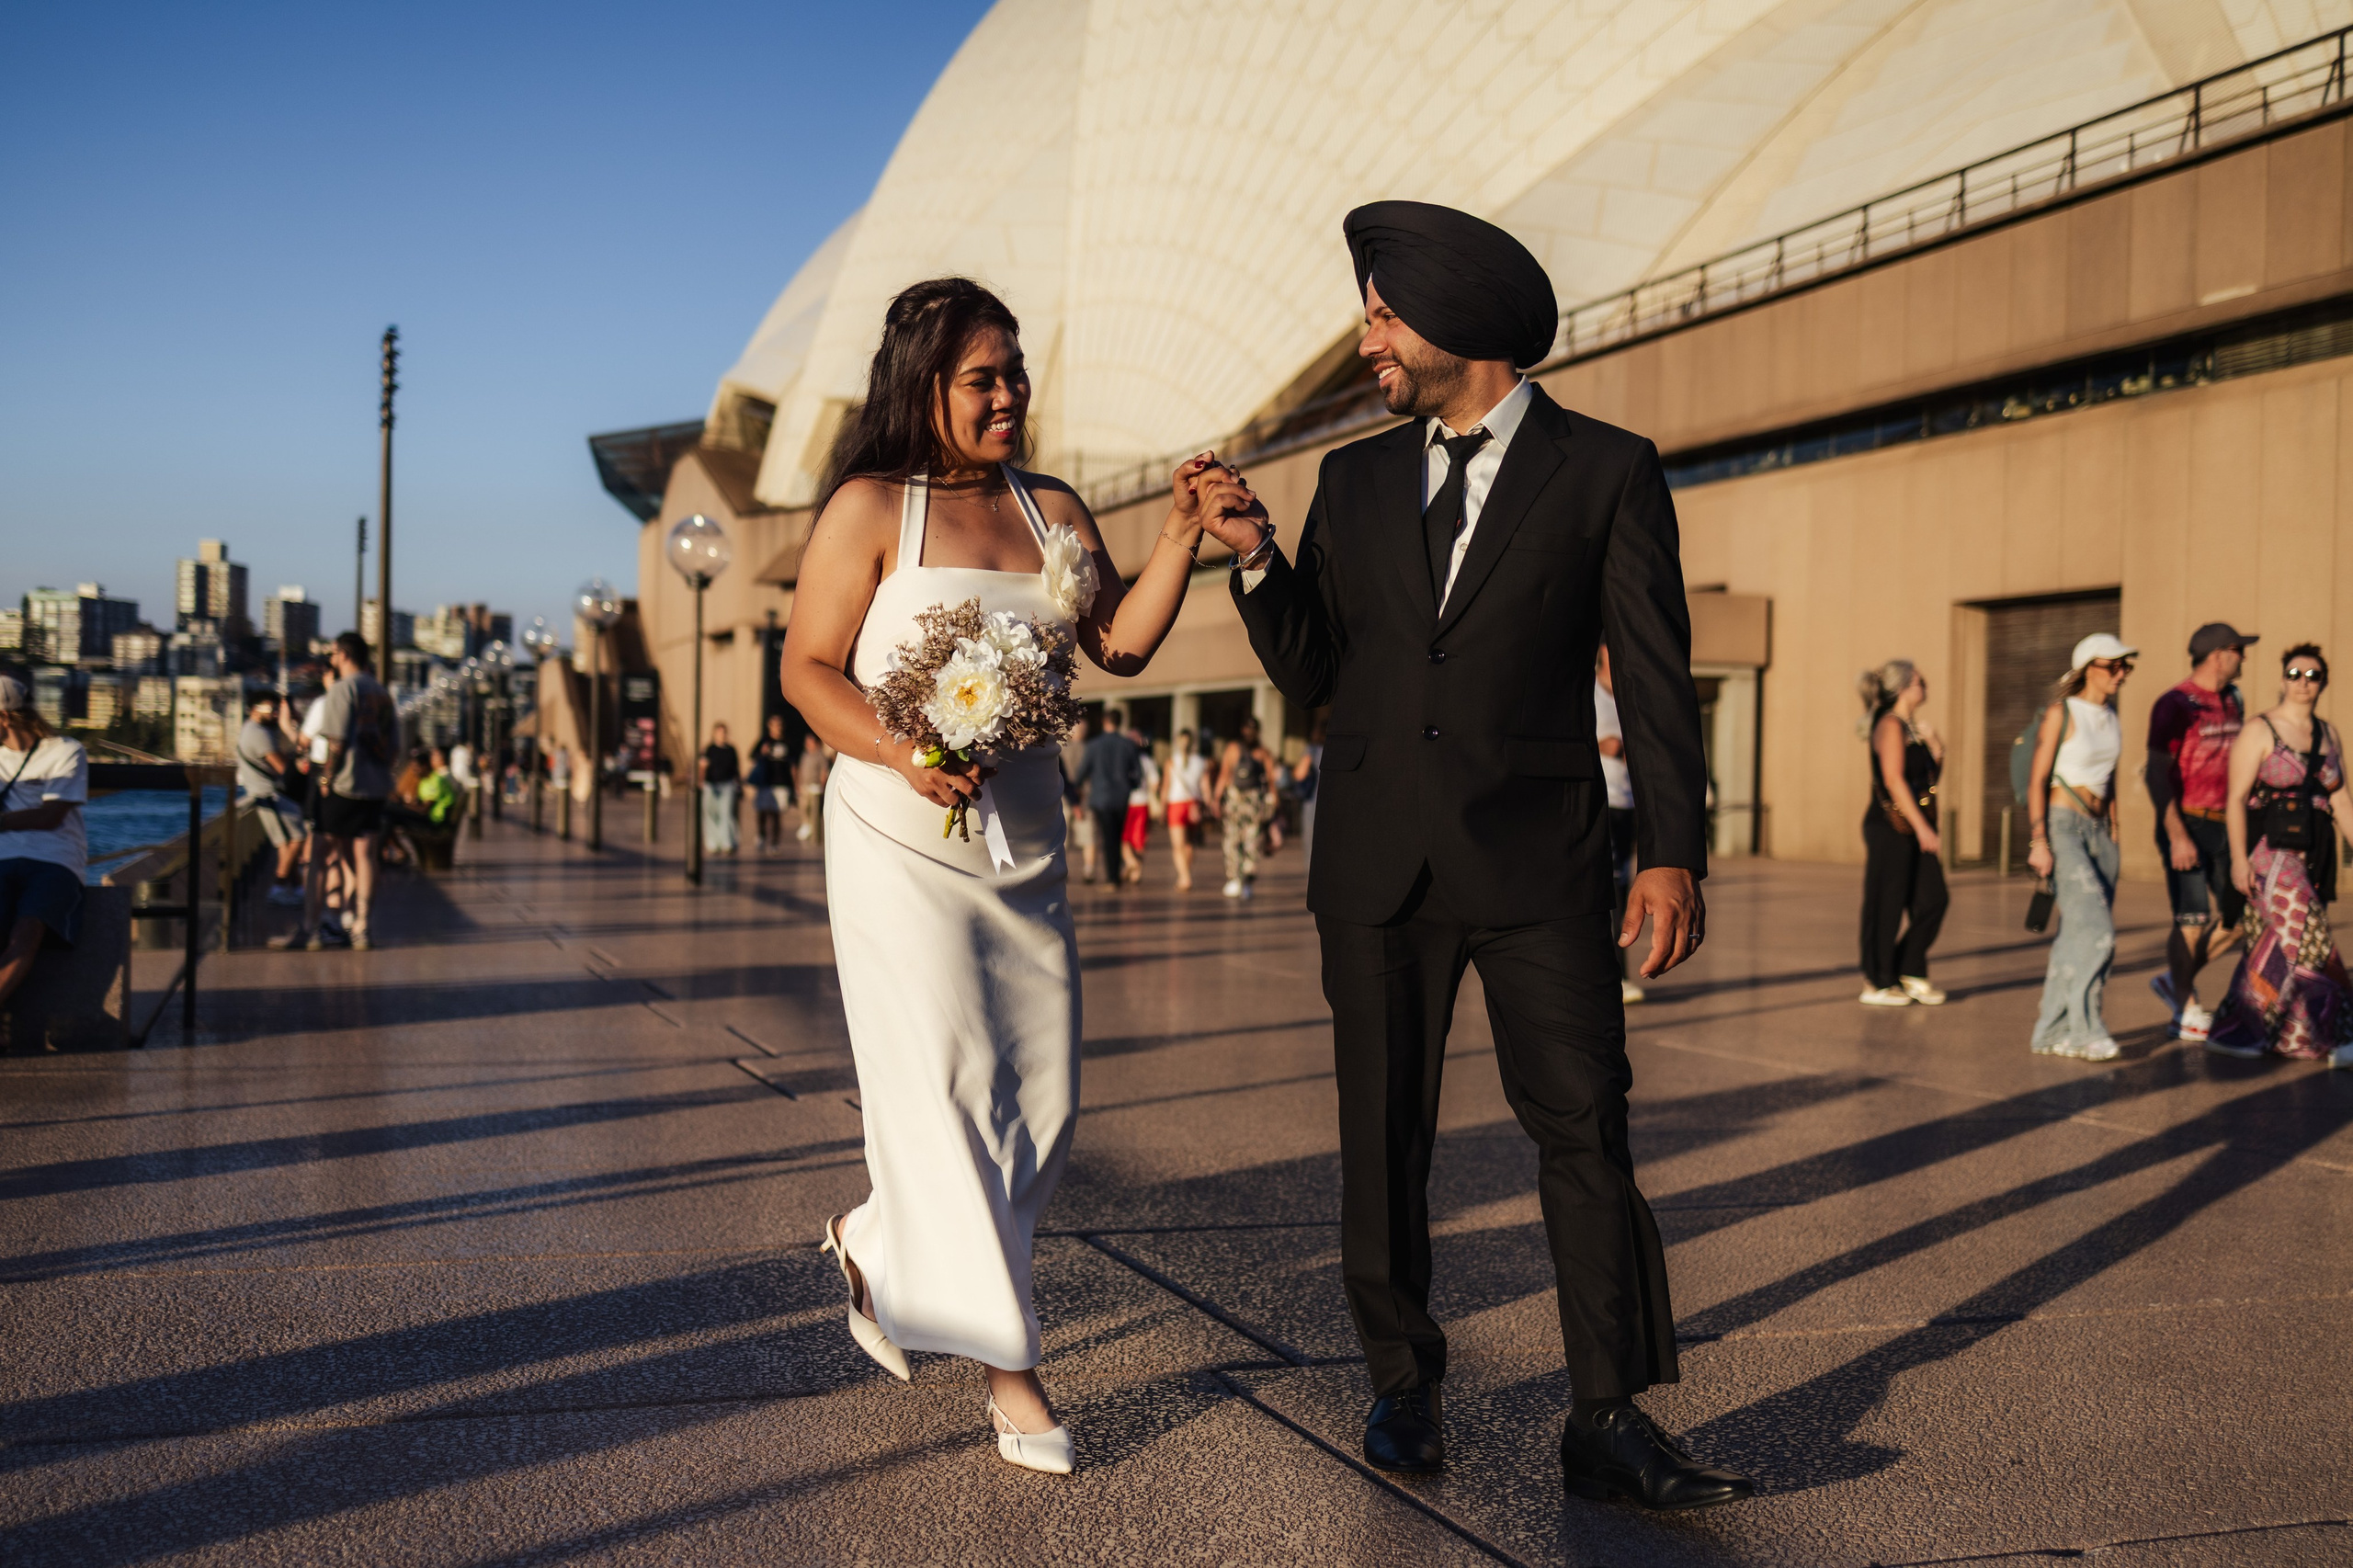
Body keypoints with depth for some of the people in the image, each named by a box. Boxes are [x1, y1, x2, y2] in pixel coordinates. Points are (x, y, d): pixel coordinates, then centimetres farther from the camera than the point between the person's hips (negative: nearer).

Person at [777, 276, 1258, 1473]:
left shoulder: (1053, 509, 12)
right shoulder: (871, 508, -3)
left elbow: (1121, 645, 7)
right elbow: (807, 669, -6)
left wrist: (1180, 534, -5)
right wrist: (903, 754, -21)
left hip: (1025, 834, 6)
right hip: (902, 834, -5)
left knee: (1044, 1092, 5)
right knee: (948, 1080, -5)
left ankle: (880, 1248, 29)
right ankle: (1003, 1359, 7)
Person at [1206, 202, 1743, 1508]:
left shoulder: (1607, 472, 1)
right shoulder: (1356, 480, 12)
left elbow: (1654, 674, -3)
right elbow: (1311, 675, 12)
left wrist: (1674, 850, -12)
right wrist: (1255, 556, -4)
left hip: (1532, 859, -3)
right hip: (1375, 860, 4)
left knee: (1587, 1129, -6)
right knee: (1382, 1135, 8)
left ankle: (1608, 1424, 4)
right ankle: (1404, 1387, 23)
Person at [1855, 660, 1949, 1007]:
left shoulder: (1914, 726, 17)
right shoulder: (1891, 725, -10)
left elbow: (1932, 778, 22)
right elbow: (1894, 779, -18)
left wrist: (1935, 750, 3)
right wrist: (1921, 827, -21)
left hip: (1915, 827, 9)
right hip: (1891, 826, -9)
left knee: (1933, 899, 6)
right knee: (1887, 904, -2)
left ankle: (1911, 973, 17)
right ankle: (1877, 984, 6)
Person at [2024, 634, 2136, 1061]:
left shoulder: (2110, 718, 12)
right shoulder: (2061, 713, -9)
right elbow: (2036, 778, -12)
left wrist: (2113, 839, 17)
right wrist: (2038, 841, -18)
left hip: (2097, 830, 7)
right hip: (2062, 828, -7)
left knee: (2077, 936, 5)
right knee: (2094, 928, -15)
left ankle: (2052, 1031, 12)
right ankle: (2084, 1030, -9)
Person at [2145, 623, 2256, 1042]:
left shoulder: (2231, 702, 12)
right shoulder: (2175, 705, -12)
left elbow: (2236, 766, 20)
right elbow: (2158, 772, -16)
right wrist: (2177, 835, -21)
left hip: (2222, 825, 8)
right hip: (2186, 824, -8)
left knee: (2239, 917, 7)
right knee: (2193, 919, -5)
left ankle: (2174, 980, 22)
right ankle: (2187, 1013, 7)